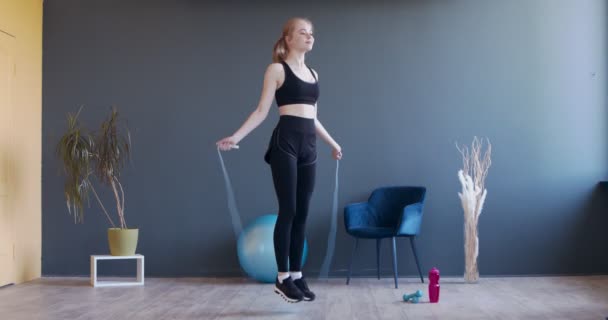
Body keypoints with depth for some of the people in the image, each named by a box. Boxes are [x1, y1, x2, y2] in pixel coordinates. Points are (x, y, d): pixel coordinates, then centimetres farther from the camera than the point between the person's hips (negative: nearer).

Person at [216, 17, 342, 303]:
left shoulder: (313, 74, 19)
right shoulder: (277, 69, 1)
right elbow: (261, 111, -4)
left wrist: (332, 143, 33)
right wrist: (236, 136, -15)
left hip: (309, 145, 6)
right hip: (285, 142, -6)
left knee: (302, 213, 6)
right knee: (288, 211, -5)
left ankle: (297, 274, 14)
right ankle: (282, 278, 4)